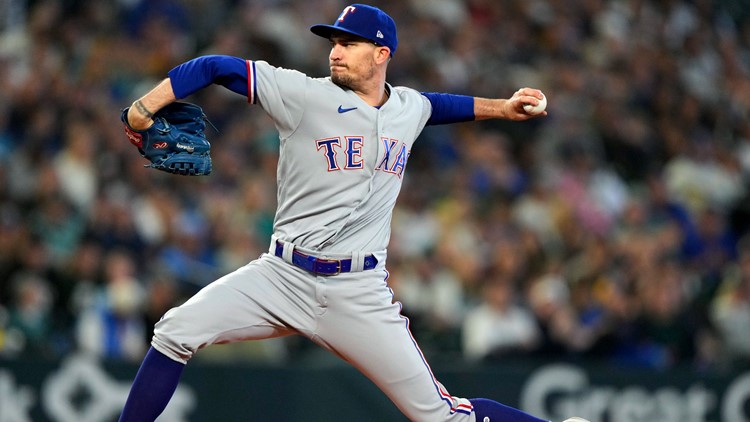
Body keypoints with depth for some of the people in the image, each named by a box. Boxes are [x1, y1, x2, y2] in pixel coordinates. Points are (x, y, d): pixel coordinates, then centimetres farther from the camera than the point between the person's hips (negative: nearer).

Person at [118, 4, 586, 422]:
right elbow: (217, 68, -10)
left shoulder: (409, 108, 8)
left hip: (359, 294, 1)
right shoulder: (305, 95, -6)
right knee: (176, 332, -18)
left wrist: (501, 108, 31)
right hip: (283, 278, -1)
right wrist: (145, 107, -19)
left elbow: (437, 104, 34)